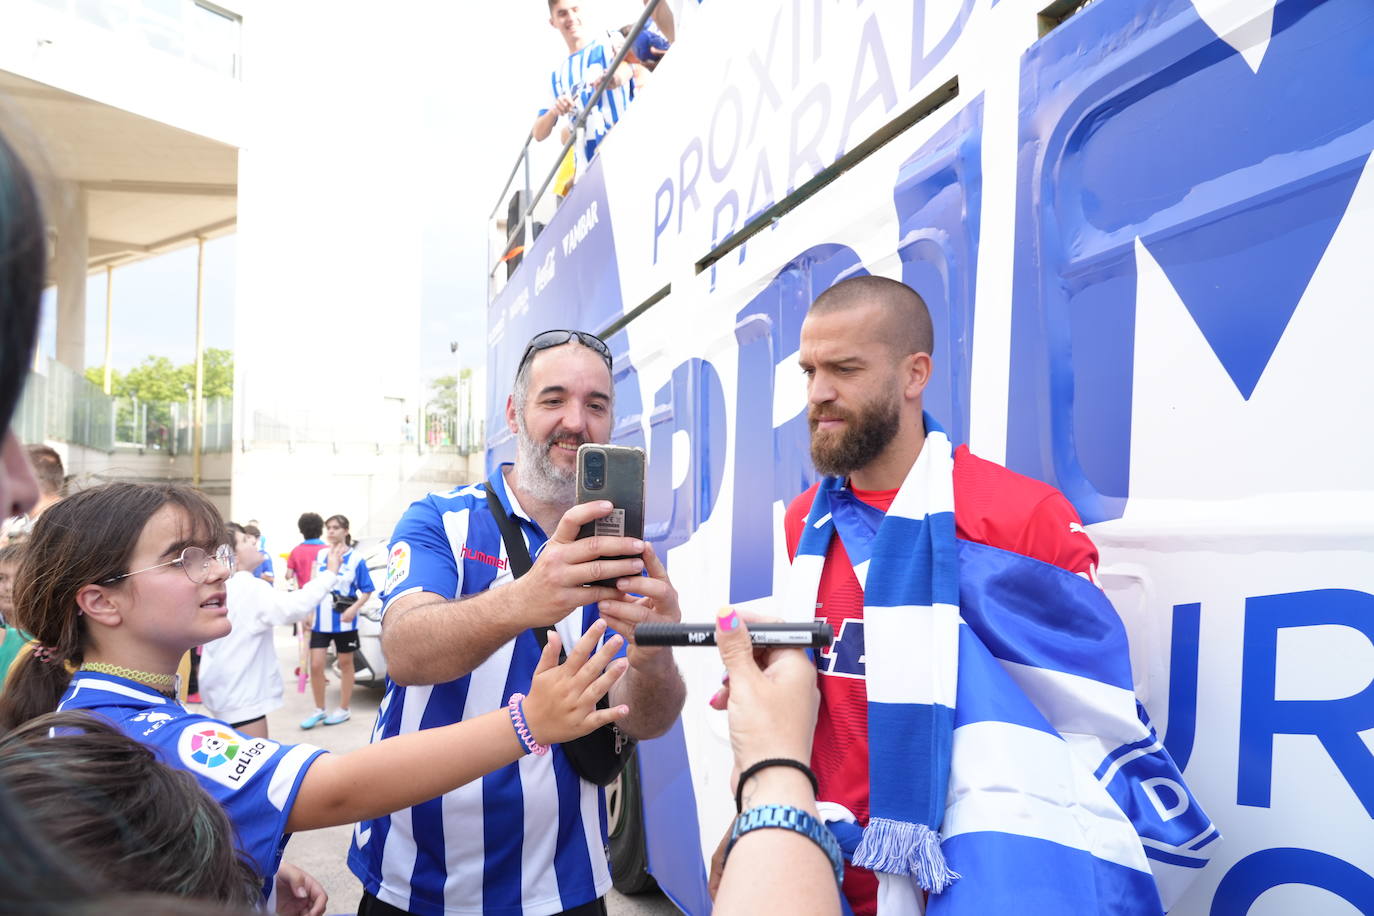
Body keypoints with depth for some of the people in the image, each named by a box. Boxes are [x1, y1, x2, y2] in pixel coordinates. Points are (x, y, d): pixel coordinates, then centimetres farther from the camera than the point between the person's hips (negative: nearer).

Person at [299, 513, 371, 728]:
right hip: (321, 620, 4)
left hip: (344, 621, -4)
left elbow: (367, 590, -6)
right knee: (316, 665, 0)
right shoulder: (320, 556, 6)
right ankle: (319, 710, 16)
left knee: (345, 664, 9)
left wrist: (354, 608, -20)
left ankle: (343, 709, 20)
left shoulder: (356, 558, -7)